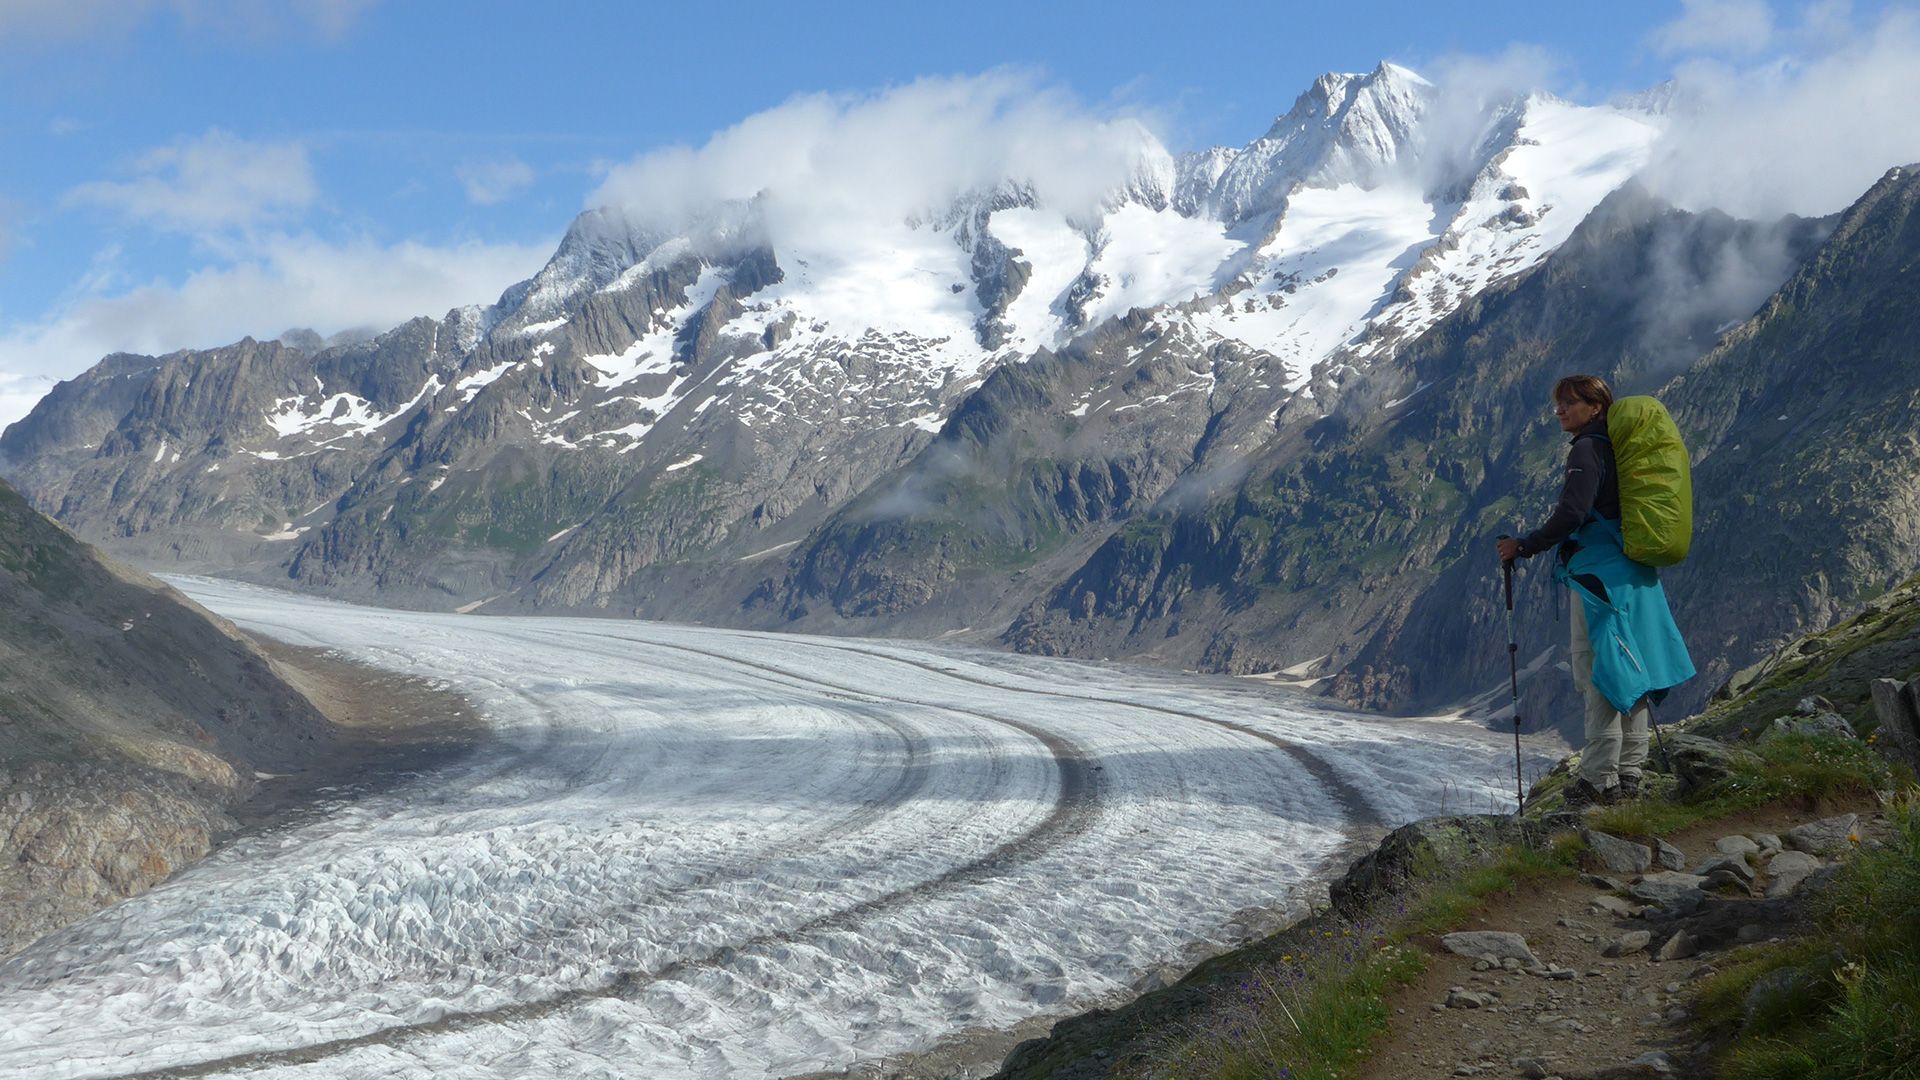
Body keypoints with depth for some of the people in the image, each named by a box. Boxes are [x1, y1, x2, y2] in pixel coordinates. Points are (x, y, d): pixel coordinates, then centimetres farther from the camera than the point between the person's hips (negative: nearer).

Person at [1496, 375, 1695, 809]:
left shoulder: (1587, 450, -11)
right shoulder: (1615, 448, 17)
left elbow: (1571, 514, -21)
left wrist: (1523, 546, -12)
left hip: (1598, 574, -10)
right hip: (1634, 574, 10)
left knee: (1596, 675, -8)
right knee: (1628, 676, 11)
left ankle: (1600, 779, -8)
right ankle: (1629, 773, 15)